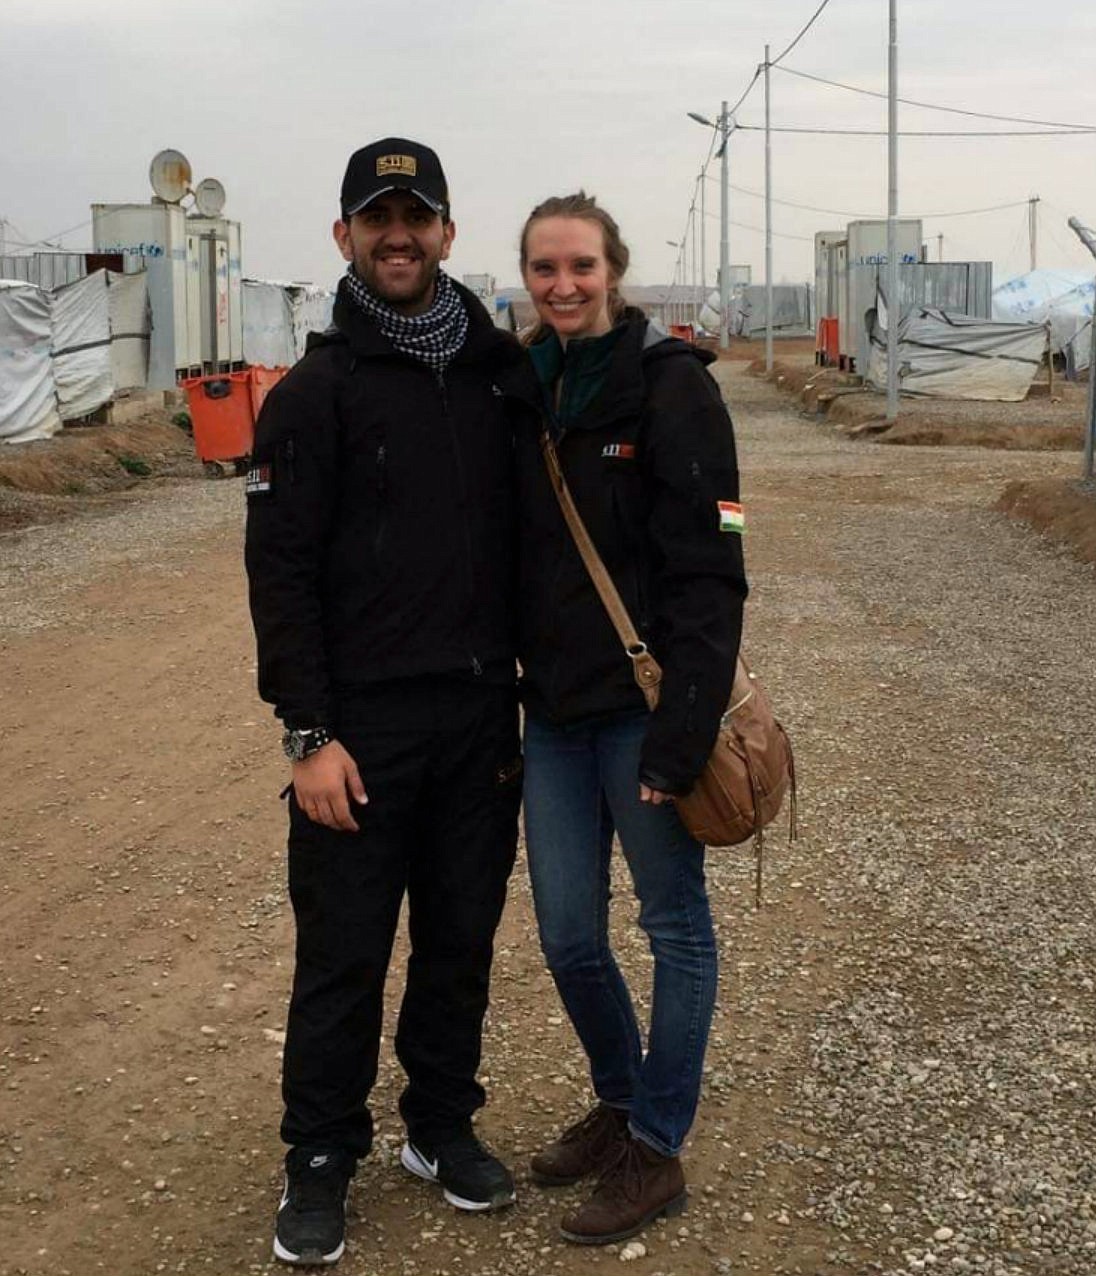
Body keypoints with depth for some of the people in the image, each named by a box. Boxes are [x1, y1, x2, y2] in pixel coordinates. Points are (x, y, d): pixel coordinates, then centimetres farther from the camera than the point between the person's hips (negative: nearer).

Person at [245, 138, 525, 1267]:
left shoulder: (496, 374, 8)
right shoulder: (315, 393, -4)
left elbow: (524, 537, 14)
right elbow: (281, 573, -8)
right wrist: (309, 733, -13)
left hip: (480, 719, 4)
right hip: (362, 729, -4)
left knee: (462, 939, 13)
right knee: (344, 953, 4)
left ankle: (442, 1125, 31)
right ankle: (321, 1158, 20)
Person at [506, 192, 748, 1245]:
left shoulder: (669, 383, -10)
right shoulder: (525, 389, 8)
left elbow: (709, 571, -15)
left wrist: (682, 730, -21)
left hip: (641, 709, -6)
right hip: (554, 710, 6)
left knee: (674, 922, 8)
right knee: (568, 935, 13)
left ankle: (654, 1151, 22)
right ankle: (618, 1100, 37)